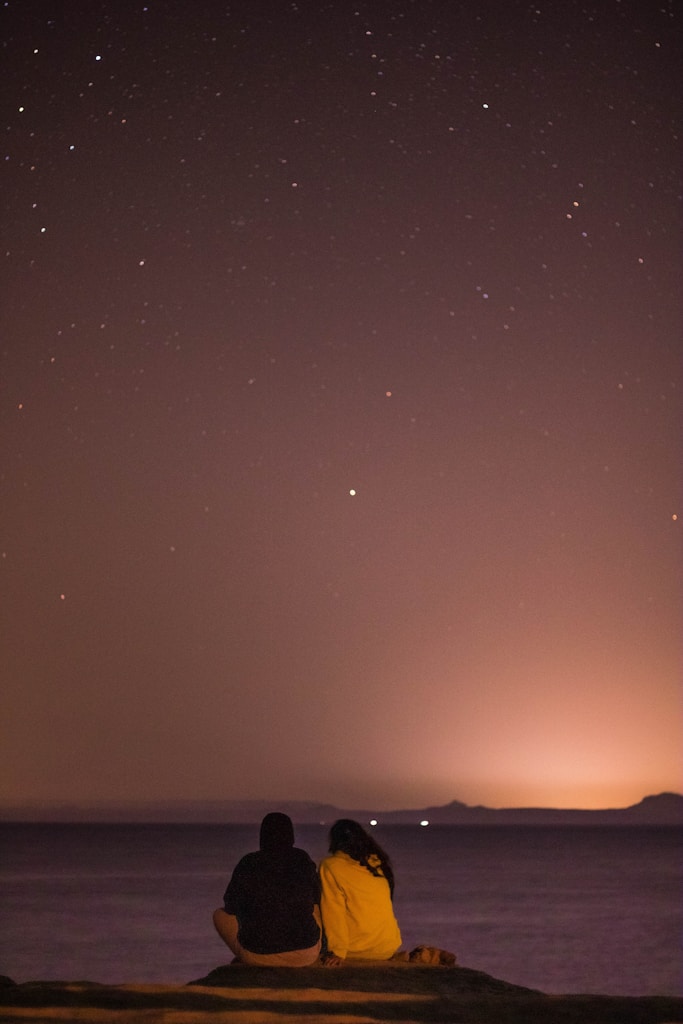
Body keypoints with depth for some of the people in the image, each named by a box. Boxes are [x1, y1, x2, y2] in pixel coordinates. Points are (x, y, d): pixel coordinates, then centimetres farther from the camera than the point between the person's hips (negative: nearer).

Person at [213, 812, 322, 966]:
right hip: (305, 956, 2)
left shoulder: (248, 864, -6)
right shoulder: (303, 861, -2)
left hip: (257, 955, -2)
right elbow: (316, 901, 11)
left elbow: (230, 907, 5)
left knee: (220, 914, 24)